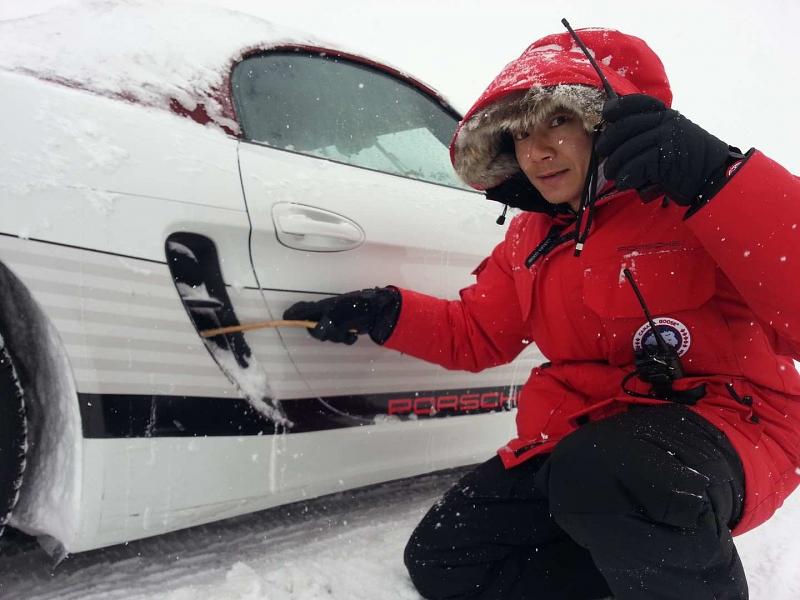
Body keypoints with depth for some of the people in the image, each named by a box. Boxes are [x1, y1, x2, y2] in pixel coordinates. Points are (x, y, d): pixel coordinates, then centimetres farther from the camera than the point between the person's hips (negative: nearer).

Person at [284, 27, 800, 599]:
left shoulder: (694, 200, -12)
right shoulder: (529, 238, 9)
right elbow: (475, 335, 16)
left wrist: (718, 178, -36)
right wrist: (382, 313, 1)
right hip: (580, 433, 7)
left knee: (602, 475, -41)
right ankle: (655, 552, 7)